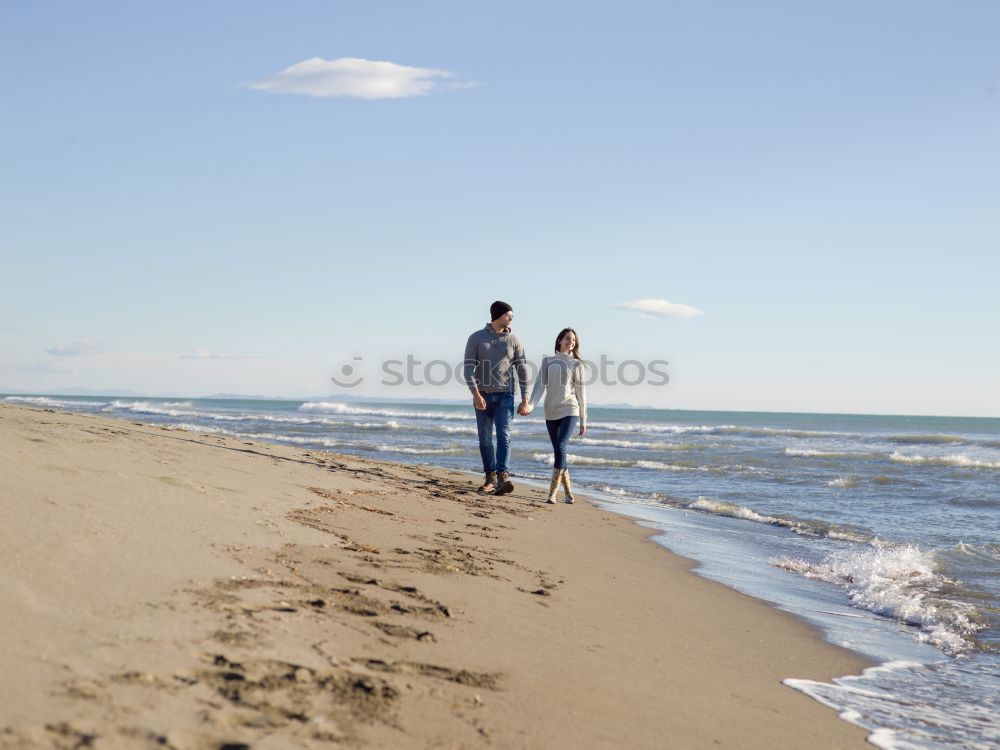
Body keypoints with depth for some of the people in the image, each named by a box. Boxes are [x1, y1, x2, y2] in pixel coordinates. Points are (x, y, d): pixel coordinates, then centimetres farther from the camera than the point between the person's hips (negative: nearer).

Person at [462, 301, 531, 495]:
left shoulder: (514, 340, 6)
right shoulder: (476, 338, 2)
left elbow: (522, 370, 4)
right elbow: (468, 368, -5)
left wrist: (525, 399, -3)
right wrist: (476, 394, -18)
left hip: (505, 396, 0)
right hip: (483, 396, 0)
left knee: (504, 436, -15)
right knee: (485, 439, 5)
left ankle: (502, 478, -26)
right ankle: (490, 479, 17)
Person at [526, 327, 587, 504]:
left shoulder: (577, 364, 6)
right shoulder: (548, 361, 10)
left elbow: (581, 393, 6)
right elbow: (540, 385, 1)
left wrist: (583, 421, 6)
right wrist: (530, 404, -16)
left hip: (569, 411, -3)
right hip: (551, 413, 3)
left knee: (560, 447, -18)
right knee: (559, 451, 5)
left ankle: (553, 492, -18)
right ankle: (568, 491, 15)